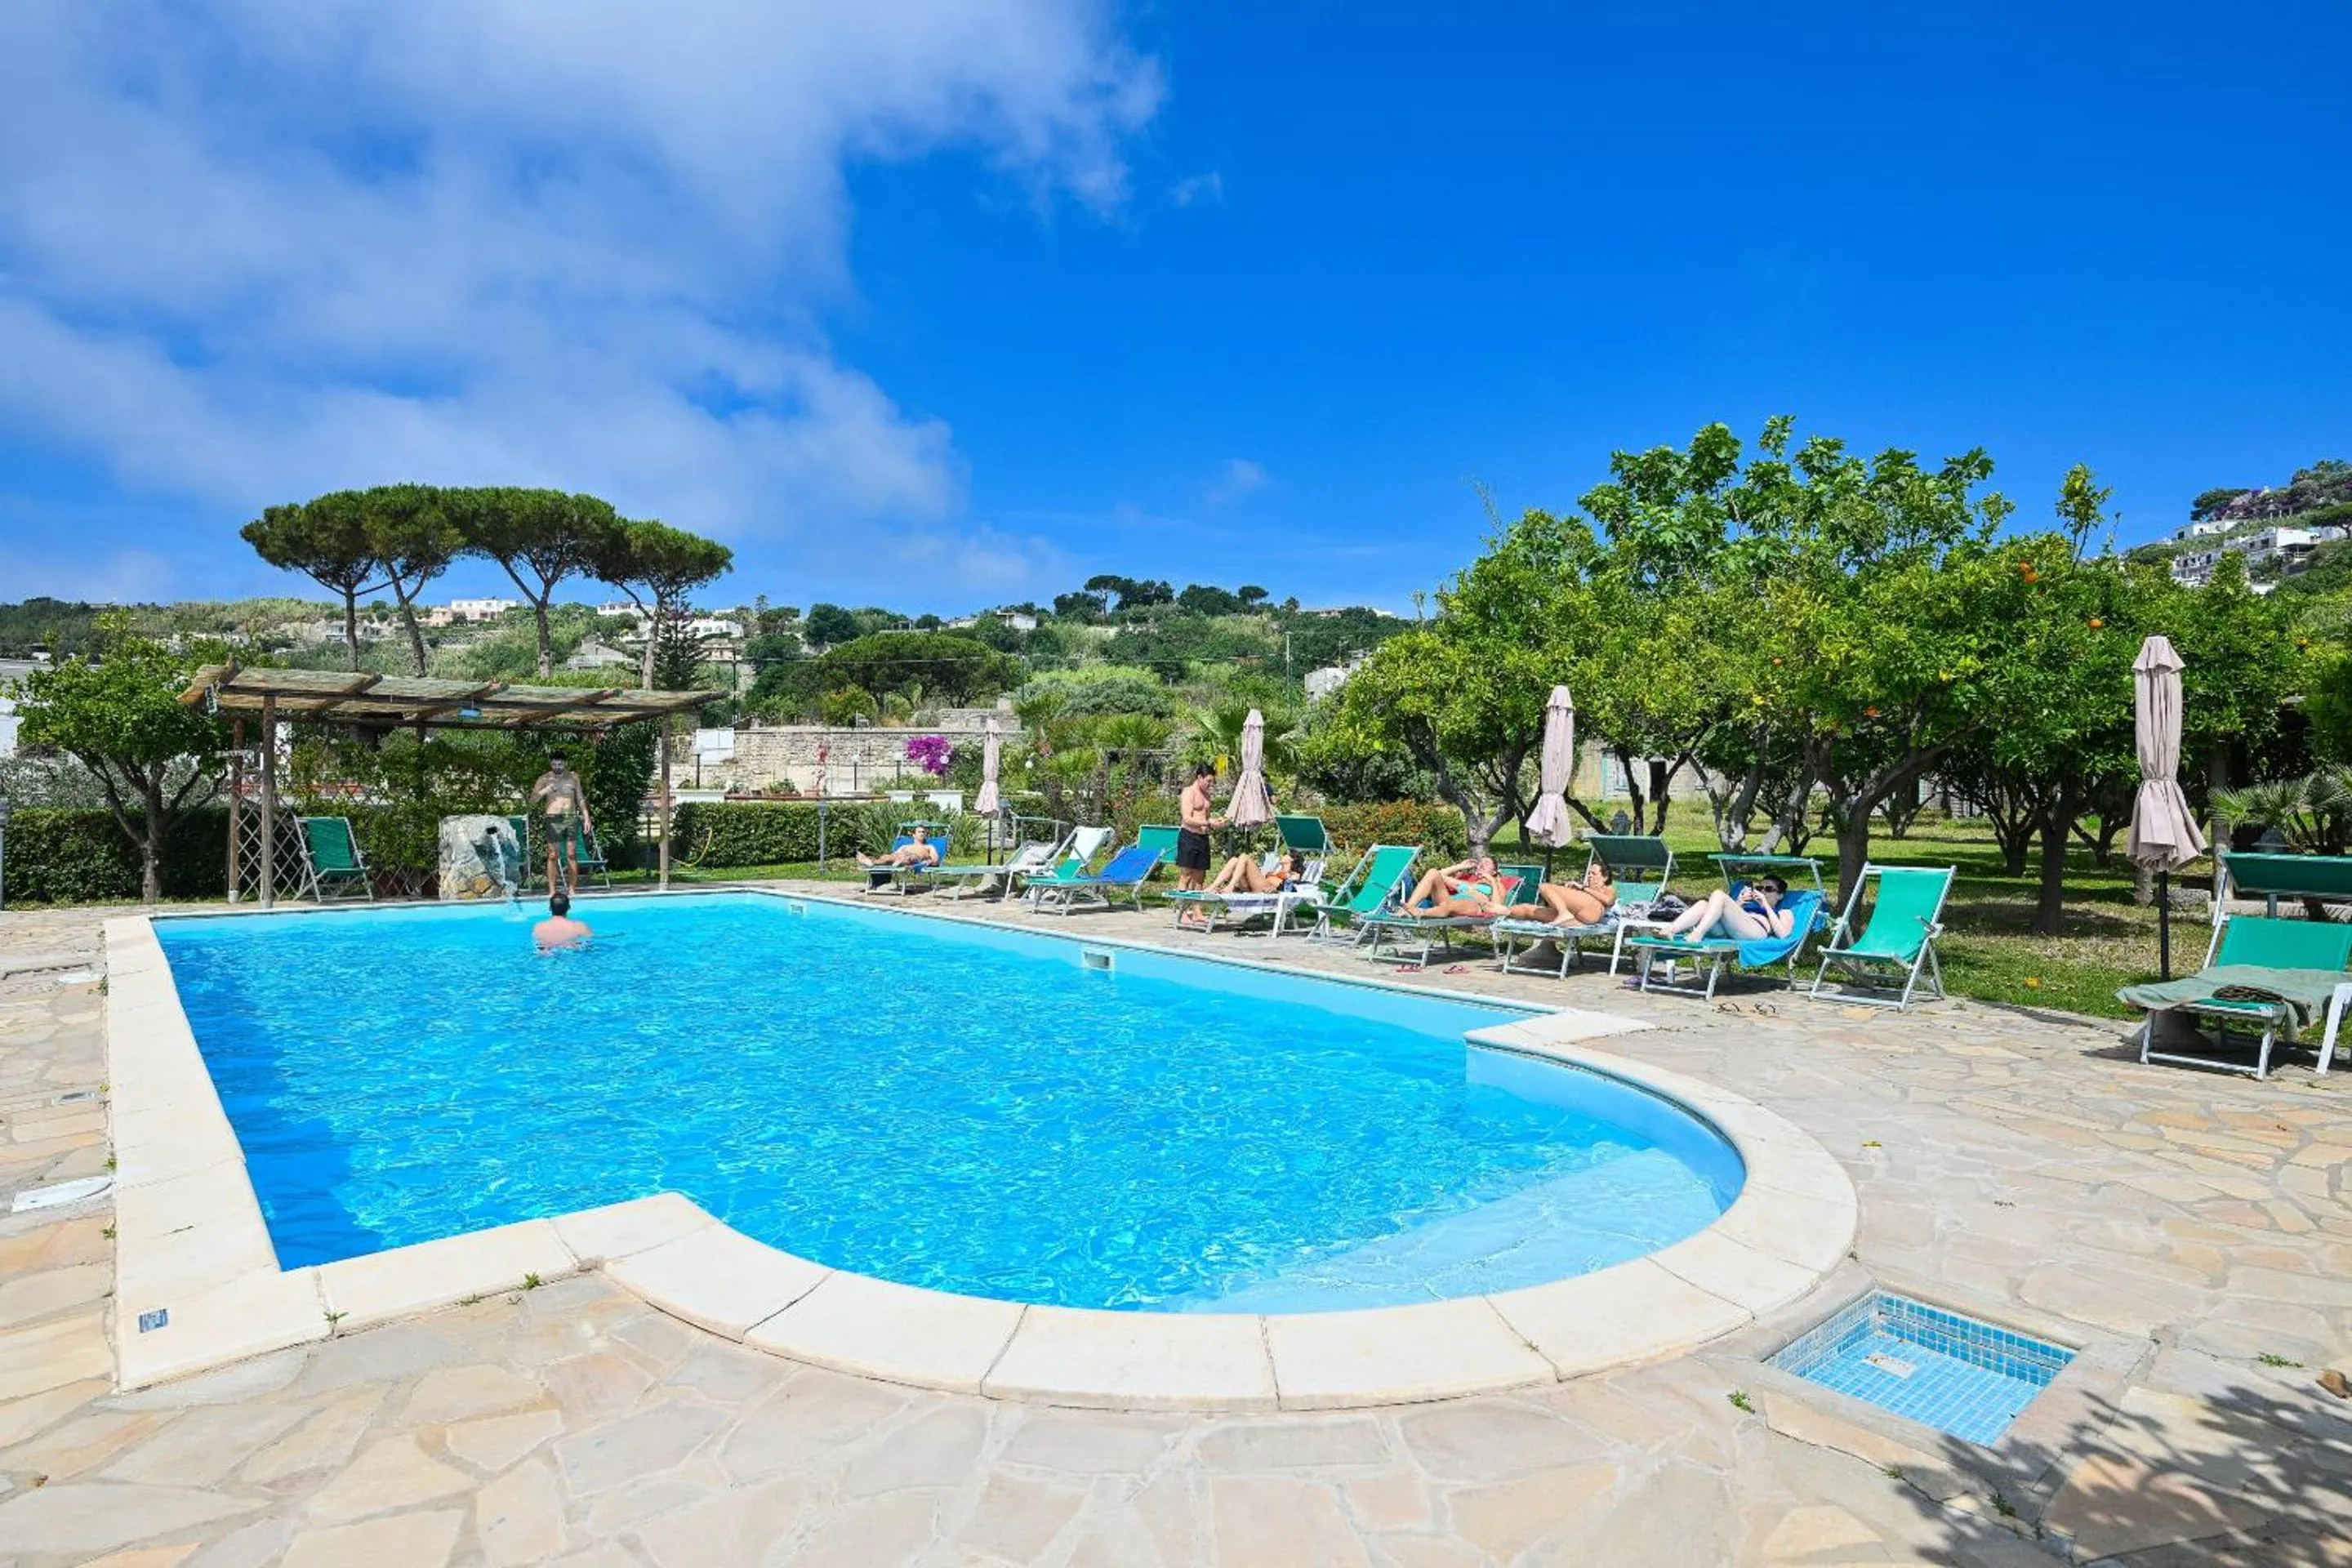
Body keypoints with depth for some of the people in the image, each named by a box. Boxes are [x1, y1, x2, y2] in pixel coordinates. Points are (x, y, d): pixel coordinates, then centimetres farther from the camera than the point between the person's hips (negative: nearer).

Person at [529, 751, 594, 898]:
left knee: (572, 855, -1)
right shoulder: (545, 779, 5)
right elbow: (532, 801, 1)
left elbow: (581, 799, 15)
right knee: (553, 856, -3)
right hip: (553, 820, -2)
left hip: (571, 819, 2)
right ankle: (552, 891, -1)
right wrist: (544, 791, -17)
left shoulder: (573, 777, 12)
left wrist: (586, 818, 8)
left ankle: (572, 890, 2)